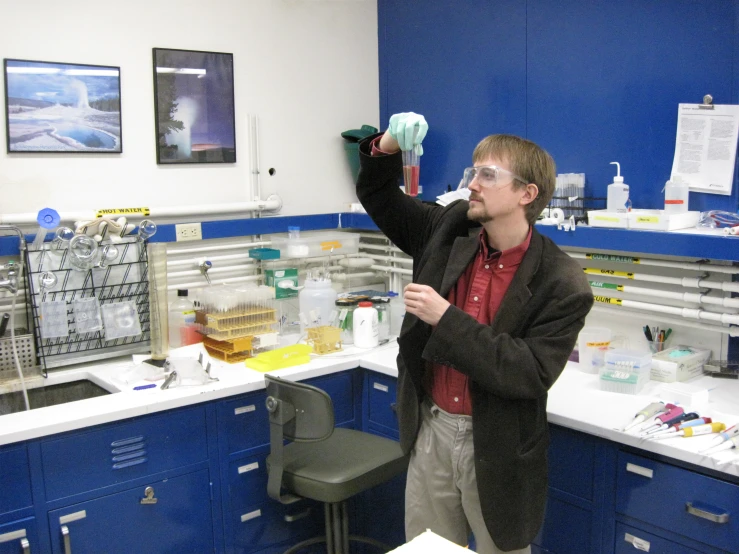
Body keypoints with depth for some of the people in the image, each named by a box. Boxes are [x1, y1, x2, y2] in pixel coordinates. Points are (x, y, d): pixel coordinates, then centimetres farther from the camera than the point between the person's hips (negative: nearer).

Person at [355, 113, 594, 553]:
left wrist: (446, 318, -26)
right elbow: (378, 197, 10)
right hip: (431, 430, 5)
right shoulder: (450, 230, -2)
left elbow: (532, 375, -23)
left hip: (497, 448, -4)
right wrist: (385, 148, -12)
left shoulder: (562, 284, -16)